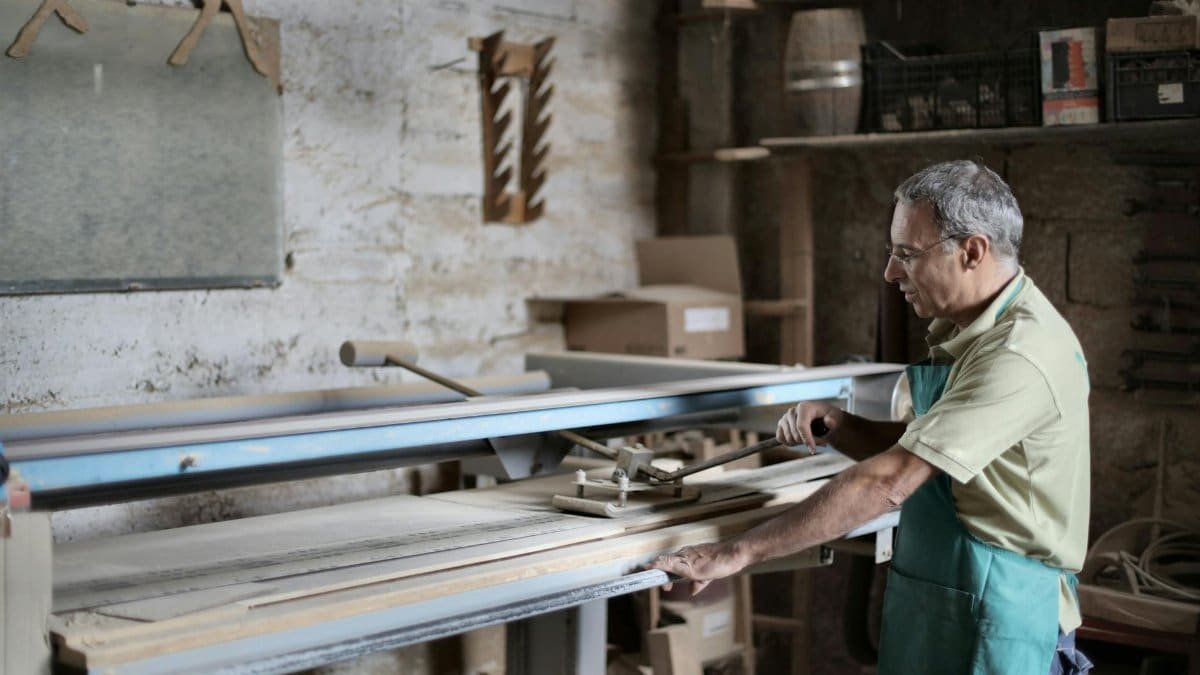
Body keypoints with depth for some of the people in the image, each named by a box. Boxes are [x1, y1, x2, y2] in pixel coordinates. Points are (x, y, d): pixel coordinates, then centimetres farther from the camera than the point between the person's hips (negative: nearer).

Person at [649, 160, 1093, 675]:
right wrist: (837, 428, -5)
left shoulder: (1020, 354, -23)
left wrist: (740, 552, -24)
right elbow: (911, 449, 17)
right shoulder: (968, 333, 8)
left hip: (998, 619, -8)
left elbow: (889, 481, -26)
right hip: (938, 609, 9)